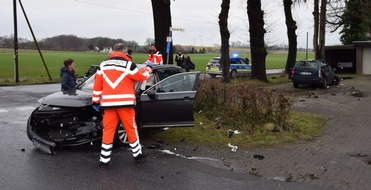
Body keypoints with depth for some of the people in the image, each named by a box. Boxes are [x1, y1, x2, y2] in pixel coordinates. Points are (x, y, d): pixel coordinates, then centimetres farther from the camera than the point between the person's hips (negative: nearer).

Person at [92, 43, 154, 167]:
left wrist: (95, 101, 17)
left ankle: (104, 160, 9)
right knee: (131, 129, 10)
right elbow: (141, 76, 5)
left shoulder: (103, 65, 10)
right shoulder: (128, 64, -4)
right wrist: (149, 67, 22)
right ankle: (137, 154, 23)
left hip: (108, 103, 3)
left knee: (108, 130, 7)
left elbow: (97, 85, 11)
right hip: (124, 103, -3)